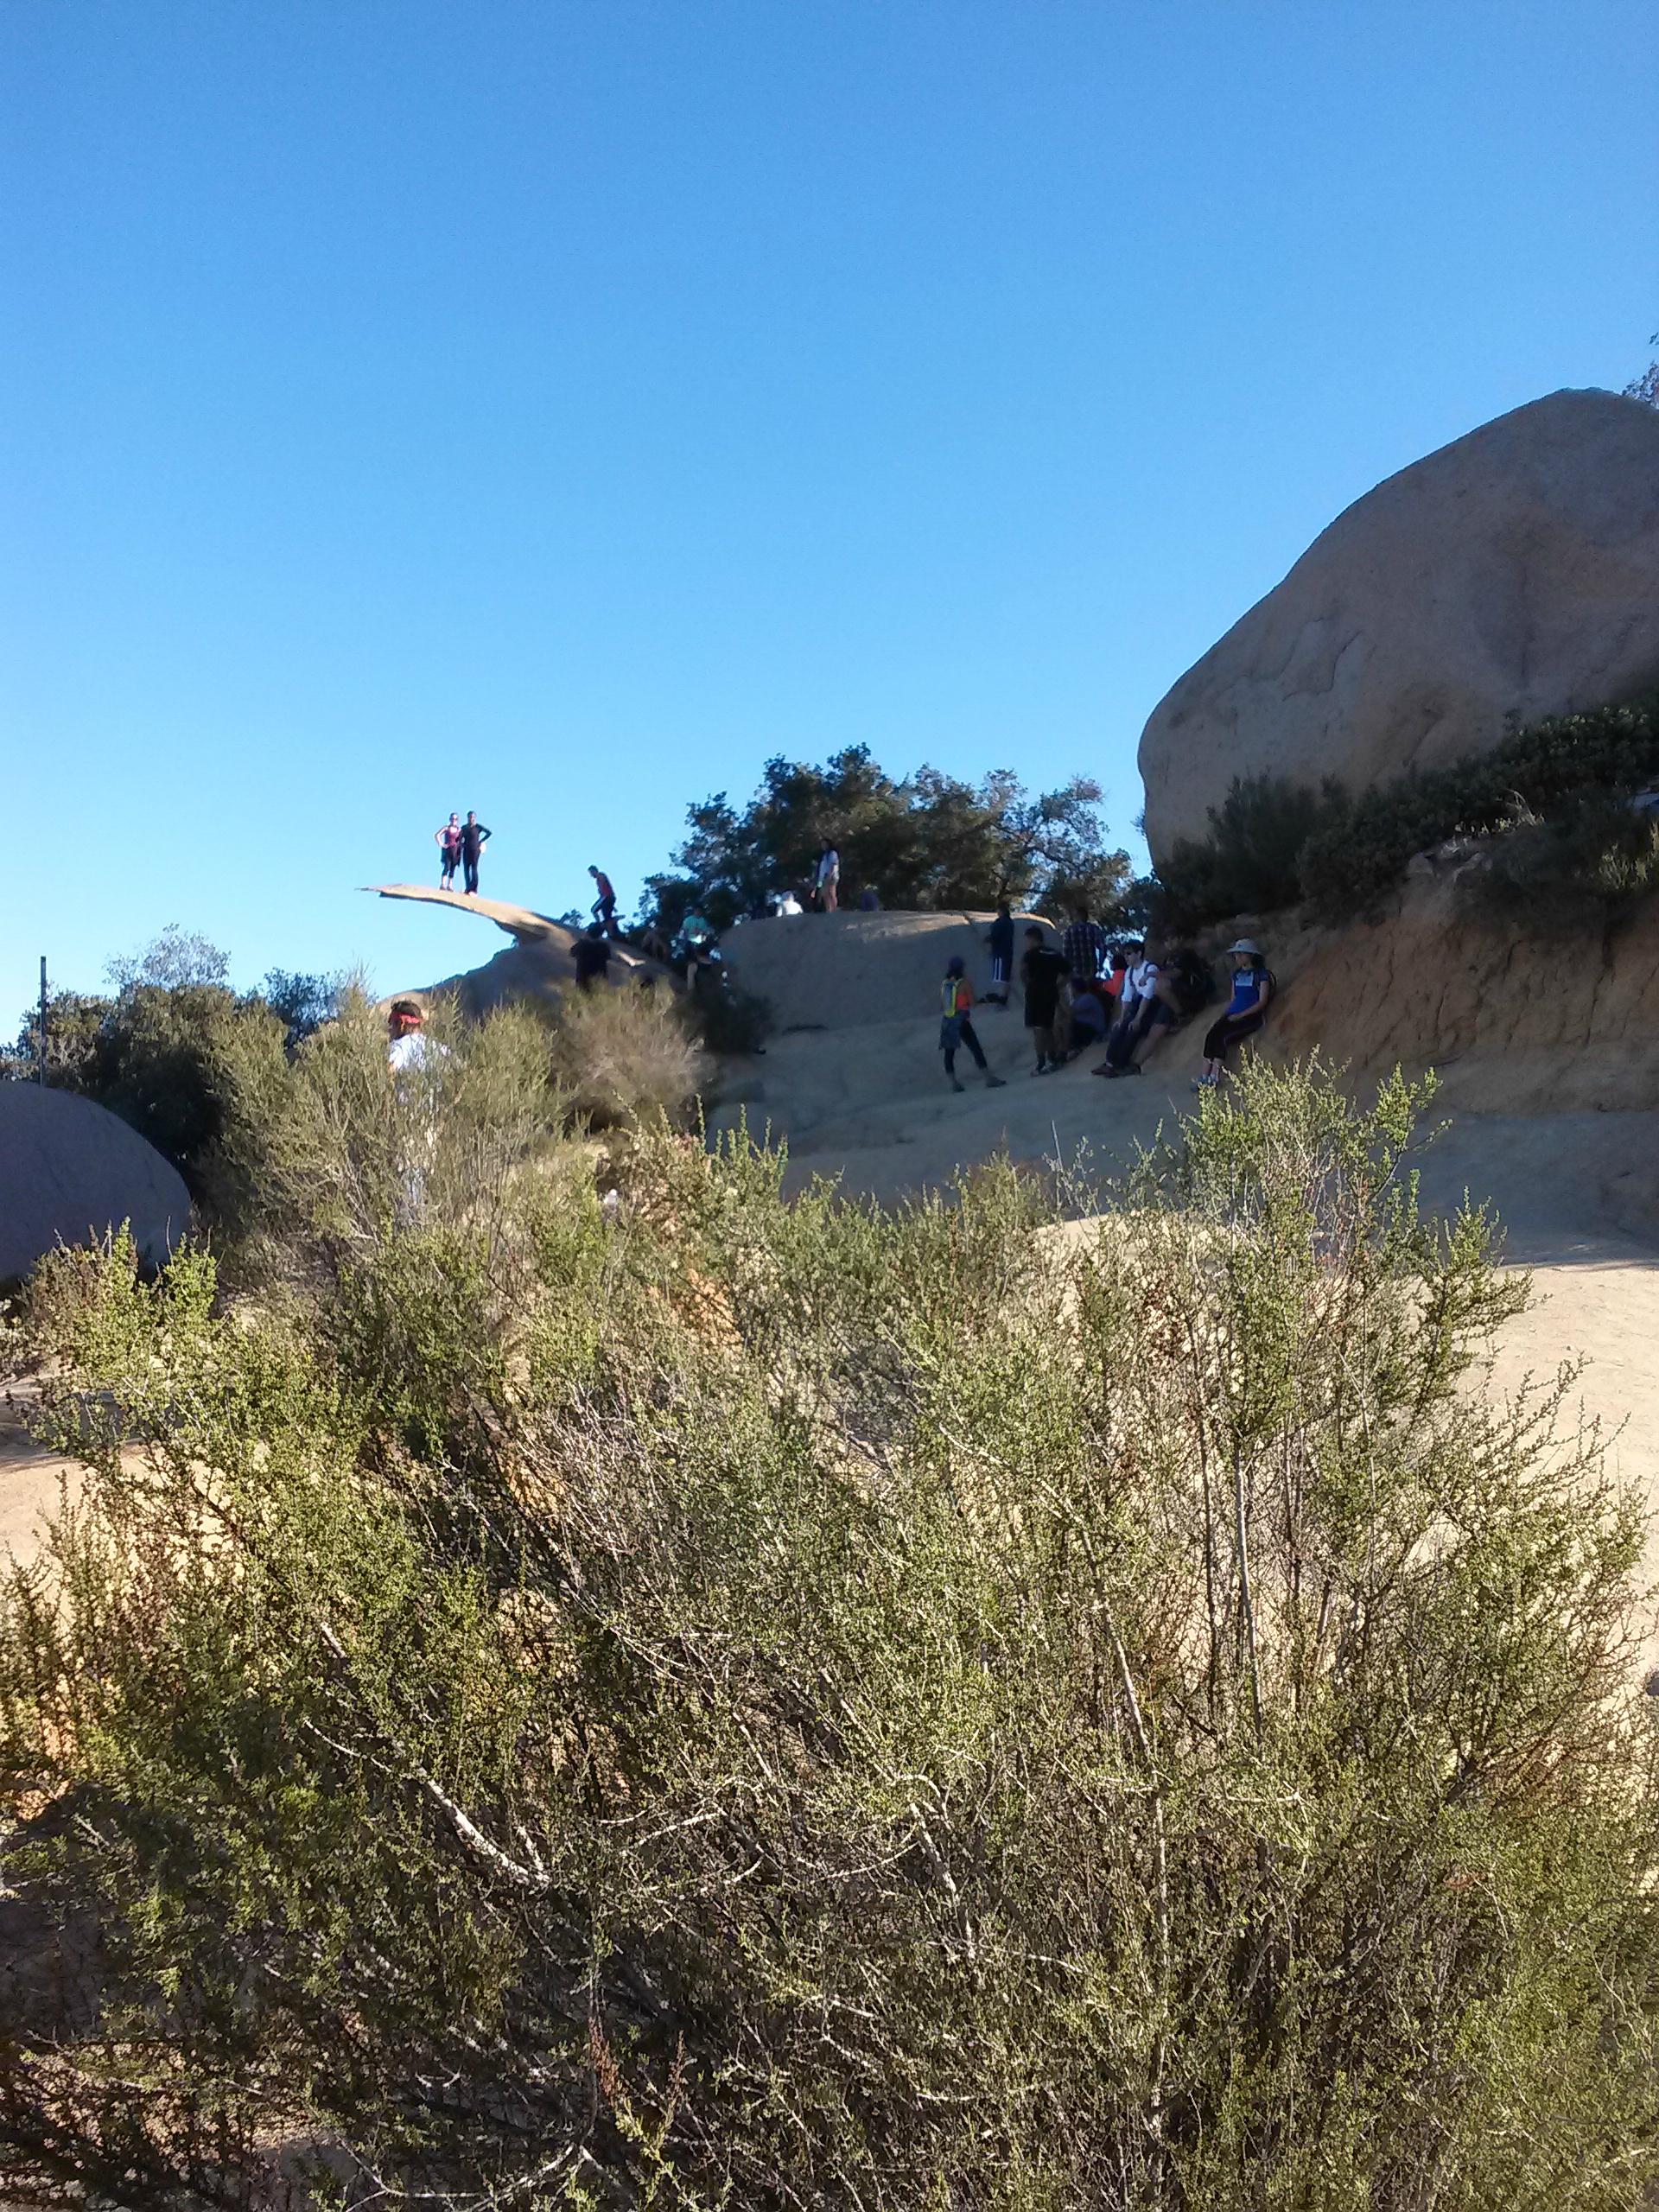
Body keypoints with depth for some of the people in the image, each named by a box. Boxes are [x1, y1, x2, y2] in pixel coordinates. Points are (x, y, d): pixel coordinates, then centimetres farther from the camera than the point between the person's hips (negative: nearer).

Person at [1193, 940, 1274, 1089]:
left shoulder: (1261, 974, 0)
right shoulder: (1237, 974, 22)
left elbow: (1262, 1002, -7)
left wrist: (1240, 1015, -14)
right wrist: (1223, 1016, 7)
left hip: (1250, 1017, -6)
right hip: (1233, 1015, 6)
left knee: (1222, 1036, -28)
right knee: (1211, 1035, -22)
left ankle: (1214, 1078, -28)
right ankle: (1205, 1077, -28)